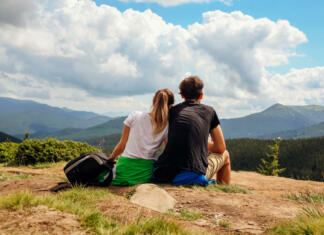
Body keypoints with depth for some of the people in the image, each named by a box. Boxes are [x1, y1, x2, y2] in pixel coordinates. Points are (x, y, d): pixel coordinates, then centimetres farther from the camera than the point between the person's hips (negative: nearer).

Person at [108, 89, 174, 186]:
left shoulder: (134, 116, -2)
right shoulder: (167, 127, -2)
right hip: (145, 172, 0)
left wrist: (109, 160, 18)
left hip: (125, 166, 0)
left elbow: (121, 146, 3)